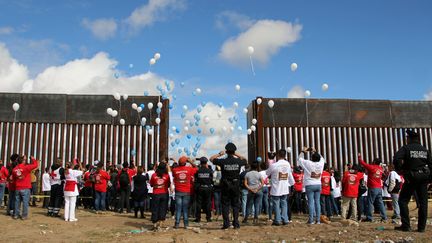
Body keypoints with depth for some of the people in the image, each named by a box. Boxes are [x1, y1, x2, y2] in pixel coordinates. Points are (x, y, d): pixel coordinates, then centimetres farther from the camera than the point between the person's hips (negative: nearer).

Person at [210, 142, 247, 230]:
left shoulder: (223, 161, -12)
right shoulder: (238, 161, -7)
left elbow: (211, 159, 3)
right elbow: (245, 160, 17)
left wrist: (220, 154, 12)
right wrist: (236, 154, 17)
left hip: (225, 185, -1)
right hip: (236, 185, 2)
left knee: (225, 204, 6)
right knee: (235, 204, 10)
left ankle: (226, 223, 3)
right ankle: (236, 223, 8)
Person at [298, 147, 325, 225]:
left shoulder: (308, 163, -12)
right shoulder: (321, 163, -2)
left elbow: (300, 159, 3)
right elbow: (322, 158, 22)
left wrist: (303, 151, 15)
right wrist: (315, 152, 25)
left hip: (310, 185, -4)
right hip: (318, 185, 4)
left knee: (311, 202, -4)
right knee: (317, 202, 6)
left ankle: (311, 220, -5)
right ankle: (318, 220, 6)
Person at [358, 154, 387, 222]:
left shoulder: (371, 167, -10)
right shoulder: (381, 169, 9)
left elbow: (363, 163, -4)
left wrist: (359, 157, 10)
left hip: (373, 188, -6)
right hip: (379, 188, 6)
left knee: (370, 203, -3)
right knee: (380, 203, 10)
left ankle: (369, 218, -3)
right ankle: (384, 217, 8)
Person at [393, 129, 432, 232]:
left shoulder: (406, 148, -4)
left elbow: (396, 159, -19)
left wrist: (400, 170, -4)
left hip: (411, 177, -5)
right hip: (424, 178, 5)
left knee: (403, 201, 2)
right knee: (423, 202, 9)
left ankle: (406, 225, -4)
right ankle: (422, 227, 9)